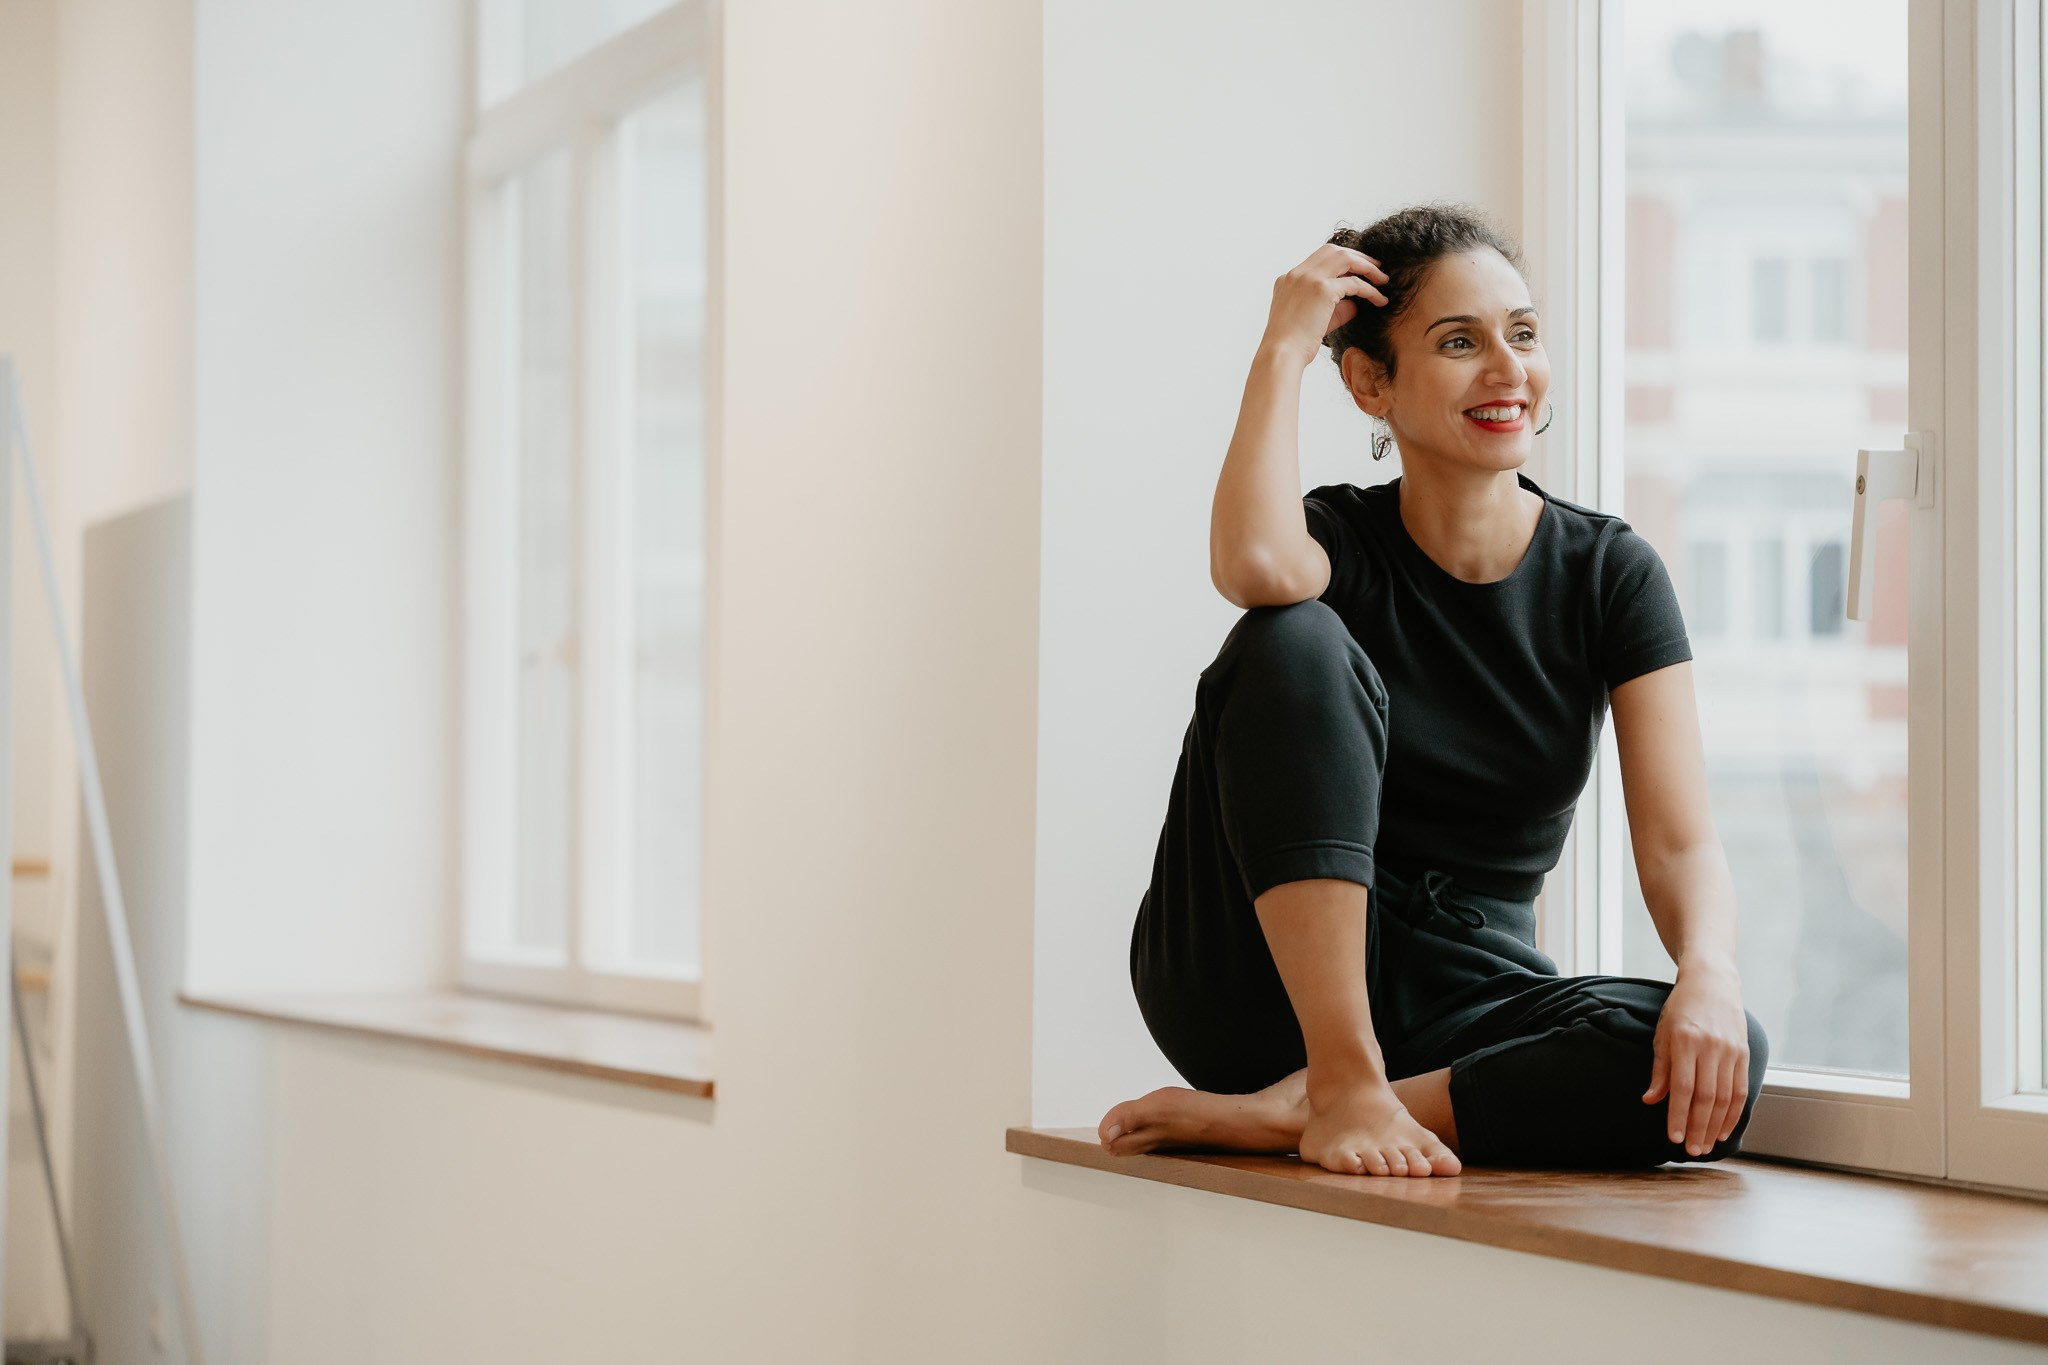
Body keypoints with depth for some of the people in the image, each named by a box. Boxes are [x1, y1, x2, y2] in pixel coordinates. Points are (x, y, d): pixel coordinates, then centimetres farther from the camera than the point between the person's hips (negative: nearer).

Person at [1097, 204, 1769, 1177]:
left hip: (1456, 1005, 2)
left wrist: (1710, 974, -30)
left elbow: (1679, 842, -8)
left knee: (1712, 1066, -30)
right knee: (1299, 641, -26)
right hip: (1264, 980, -2)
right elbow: (1255, 567, -32)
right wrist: (1283, 348, -17)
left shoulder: (1609, 573, 2)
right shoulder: (1343, 542, -3)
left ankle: (1265, 1117, -25)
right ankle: (1341, 1086, -29)